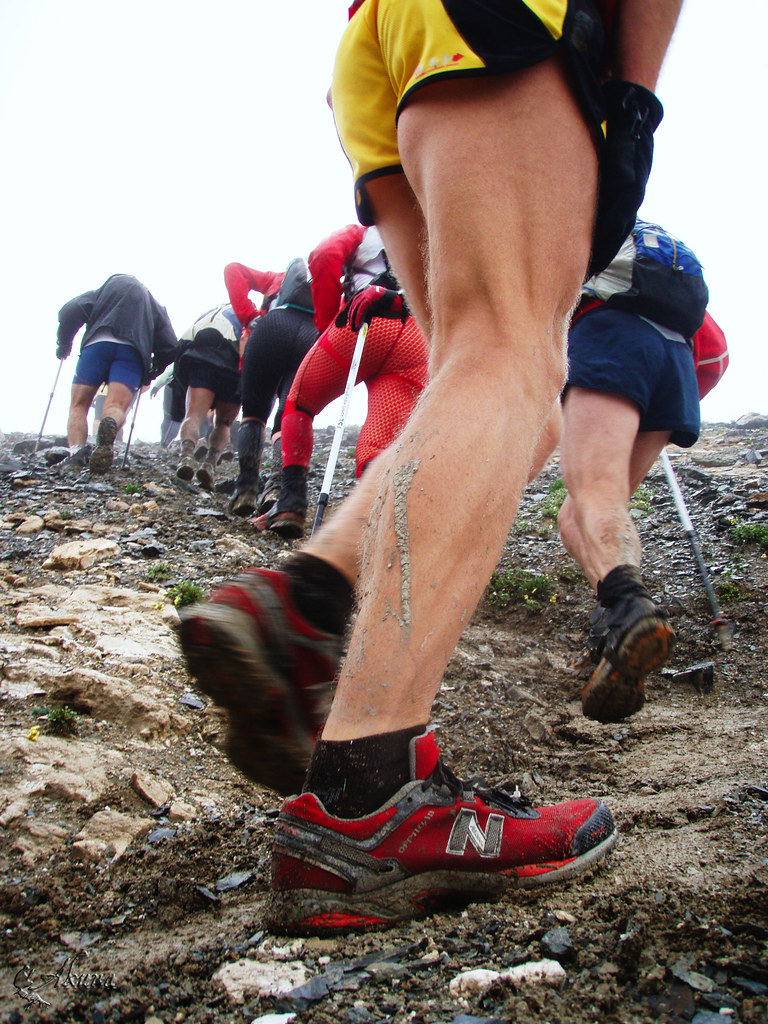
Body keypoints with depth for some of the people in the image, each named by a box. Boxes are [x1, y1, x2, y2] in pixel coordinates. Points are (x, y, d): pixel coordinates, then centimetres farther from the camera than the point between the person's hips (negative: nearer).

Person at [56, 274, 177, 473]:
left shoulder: (101, 292, 31)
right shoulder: (155, 306, 34)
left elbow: (68, 312, 14)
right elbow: (170, 347, 20)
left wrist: (64, 344, 28)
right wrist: (150, 373, 31)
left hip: (97, 344, 0)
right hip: (133, 351, 0)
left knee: (78, 405, 5)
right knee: (117, 406, -11)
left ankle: (76, 453, -22)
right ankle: (110, 425, -49)